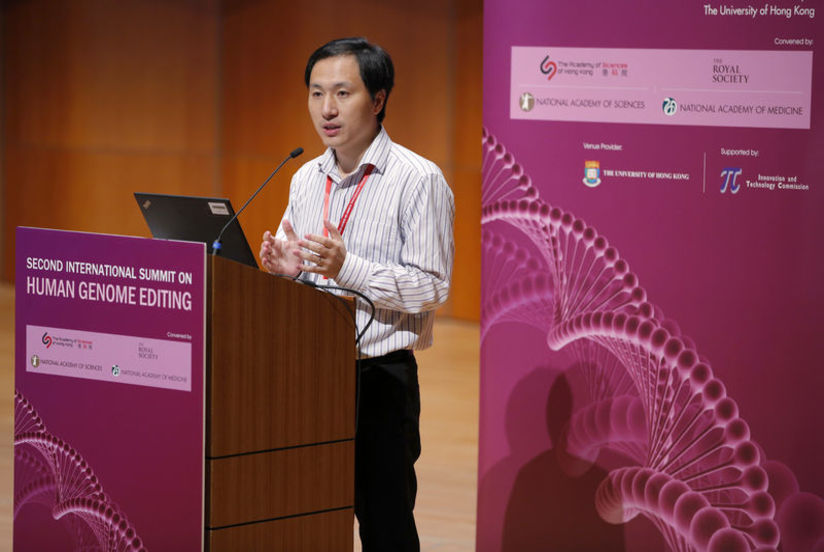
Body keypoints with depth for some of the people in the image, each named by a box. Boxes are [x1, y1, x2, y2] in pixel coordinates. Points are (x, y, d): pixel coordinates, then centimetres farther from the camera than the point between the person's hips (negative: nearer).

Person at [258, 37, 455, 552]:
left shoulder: (420, 181, -9)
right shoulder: (306, 180, 12)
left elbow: (432, 288, -15)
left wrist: (347, 268, -25)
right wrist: (285, 268, -3)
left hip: (380, 377, -6)